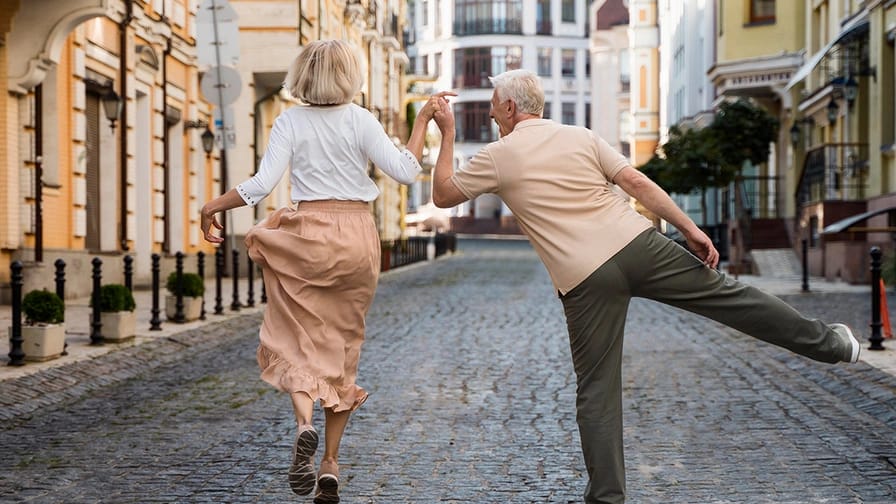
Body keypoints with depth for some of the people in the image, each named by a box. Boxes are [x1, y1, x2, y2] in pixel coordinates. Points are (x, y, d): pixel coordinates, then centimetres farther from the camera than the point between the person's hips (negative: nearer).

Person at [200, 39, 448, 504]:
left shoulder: (290, 122, -3)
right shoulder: (360, 121, -3)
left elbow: (262, 185, -11)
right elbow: (405, 171, -7)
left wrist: (212, 206, 1)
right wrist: (421, 121, 3)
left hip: (309, 236, -1)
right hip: (357, 238, 1)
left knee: (297, 341, 9)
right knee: (344, 349, 11)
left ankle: (304, 422, -22)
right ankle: (330, 467, 10)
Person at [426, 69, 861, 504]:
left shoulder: (496, 157, 4)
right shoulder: (580, 137, 13)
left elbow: (443, 195, 14)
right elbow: (637, 182, 5)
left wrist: (448, 134, 21)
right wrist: (691, 230, 5)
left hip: (585, 279, -3)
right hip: (638, 244, 3)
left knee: (596, 390, 6)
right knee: (727, 295, 15)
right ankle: (827, 342, 25)